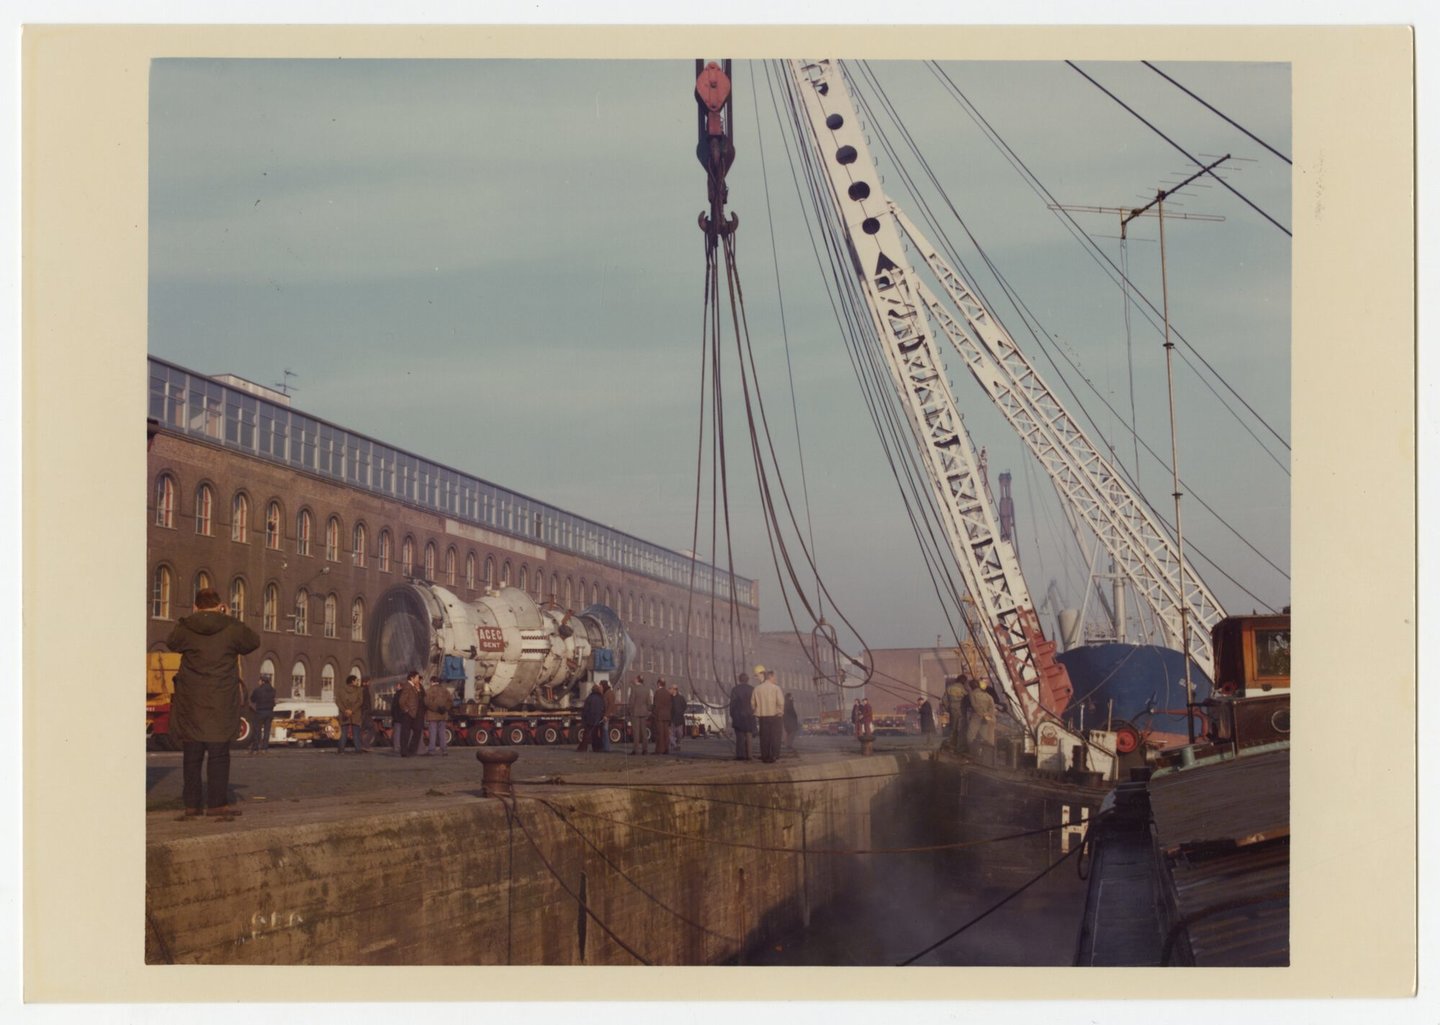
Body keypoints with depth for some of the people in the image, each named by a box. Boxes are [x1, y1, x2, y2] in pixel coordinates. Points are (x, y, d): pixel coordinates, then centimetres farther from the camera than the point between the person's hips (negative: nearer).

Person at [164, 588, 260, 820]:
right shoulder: (232, 628, -6)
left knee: (191, 755, 9)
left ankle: (191, 803, 11)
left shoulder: (185, 628, -2)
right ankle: (216, 803, 0)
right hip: (221, 703, -2)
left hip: (190, 702, 2)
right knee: (219, 753, 4)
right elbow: (253, 642, 11)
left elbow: (171, 643, 19)